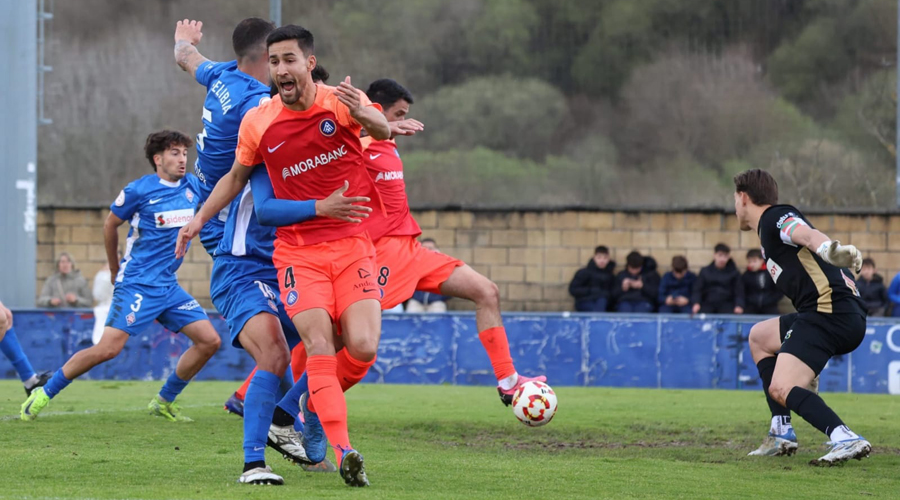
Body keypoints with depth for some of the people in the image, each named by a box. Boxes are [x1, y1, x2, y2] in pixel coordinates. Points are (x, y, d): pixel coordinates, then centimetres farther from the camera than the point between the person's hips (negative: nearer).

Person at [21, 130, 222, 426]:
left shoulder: (193, 187, 5)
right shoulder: (139, 191, -8)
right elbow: (111, 224, 6)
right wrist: (115, 269, 15)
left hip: (168, 286, 6)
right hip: (137, 284, -6)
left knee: (209, 341, -3)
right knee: (108, 348, -16)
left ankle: (164, 402, 10)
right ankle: (44, 394, -3)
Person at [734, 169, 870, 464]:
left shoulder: (775, 217, -1)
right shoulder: (768, 230, 29)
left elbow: (808, 234, -24)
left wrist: (828, 249, -47)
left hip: (831, 313, -10)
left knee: (780, 389, -21)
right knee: (759, 336, 29)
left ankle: (845, 440, -36)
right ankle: (781, 432, 23)